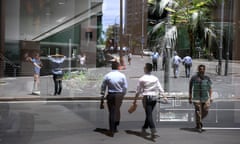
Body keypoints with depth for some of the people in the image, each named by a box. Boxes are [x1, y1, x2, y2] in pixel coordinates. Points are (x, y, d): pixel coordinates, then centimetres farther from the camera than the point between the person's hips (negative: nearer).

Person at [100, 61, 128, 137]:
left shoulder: (107, 76, -5)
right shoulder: (122, 75, -4)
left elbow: (103, 87, -1)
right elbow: (125, 87, -2)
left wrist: (102, 99, 7)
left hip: (110, 95, -1)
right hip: (119, 95, 1)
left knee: (111, 112, 6)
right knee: (117, 111, 19)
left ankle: (112, 131, 5)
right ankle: (115, 127, 32)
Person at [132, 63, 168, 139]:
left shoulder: (142, 79, -6)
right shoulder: (155, 78, 5)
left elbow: (138, 91, -3)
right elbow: (160, 88, 3)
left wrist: (135, 100, 5)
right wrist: (164, 97, 7)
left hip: (146, 98, -5)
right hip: (154, 98, 5)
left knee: (149, 115, -7)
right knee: (149, 114, 18)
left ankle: (153, 129, -24)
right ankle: (144, 128, 31)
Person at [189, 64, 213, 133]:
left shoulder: (207, 78, 8)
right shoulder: (194, 78, -1)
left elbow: (210, 88, 11)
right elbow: (190, 88, 3)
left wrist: (210, 97, 3)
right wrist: (190, 98, 0)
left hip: (205, 97, 3)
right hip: (197, 98, -3)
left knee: (205, 111, -2)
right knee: (198, 111, -6)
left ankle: (199, 120, 27)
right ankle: (198, 126, 3)